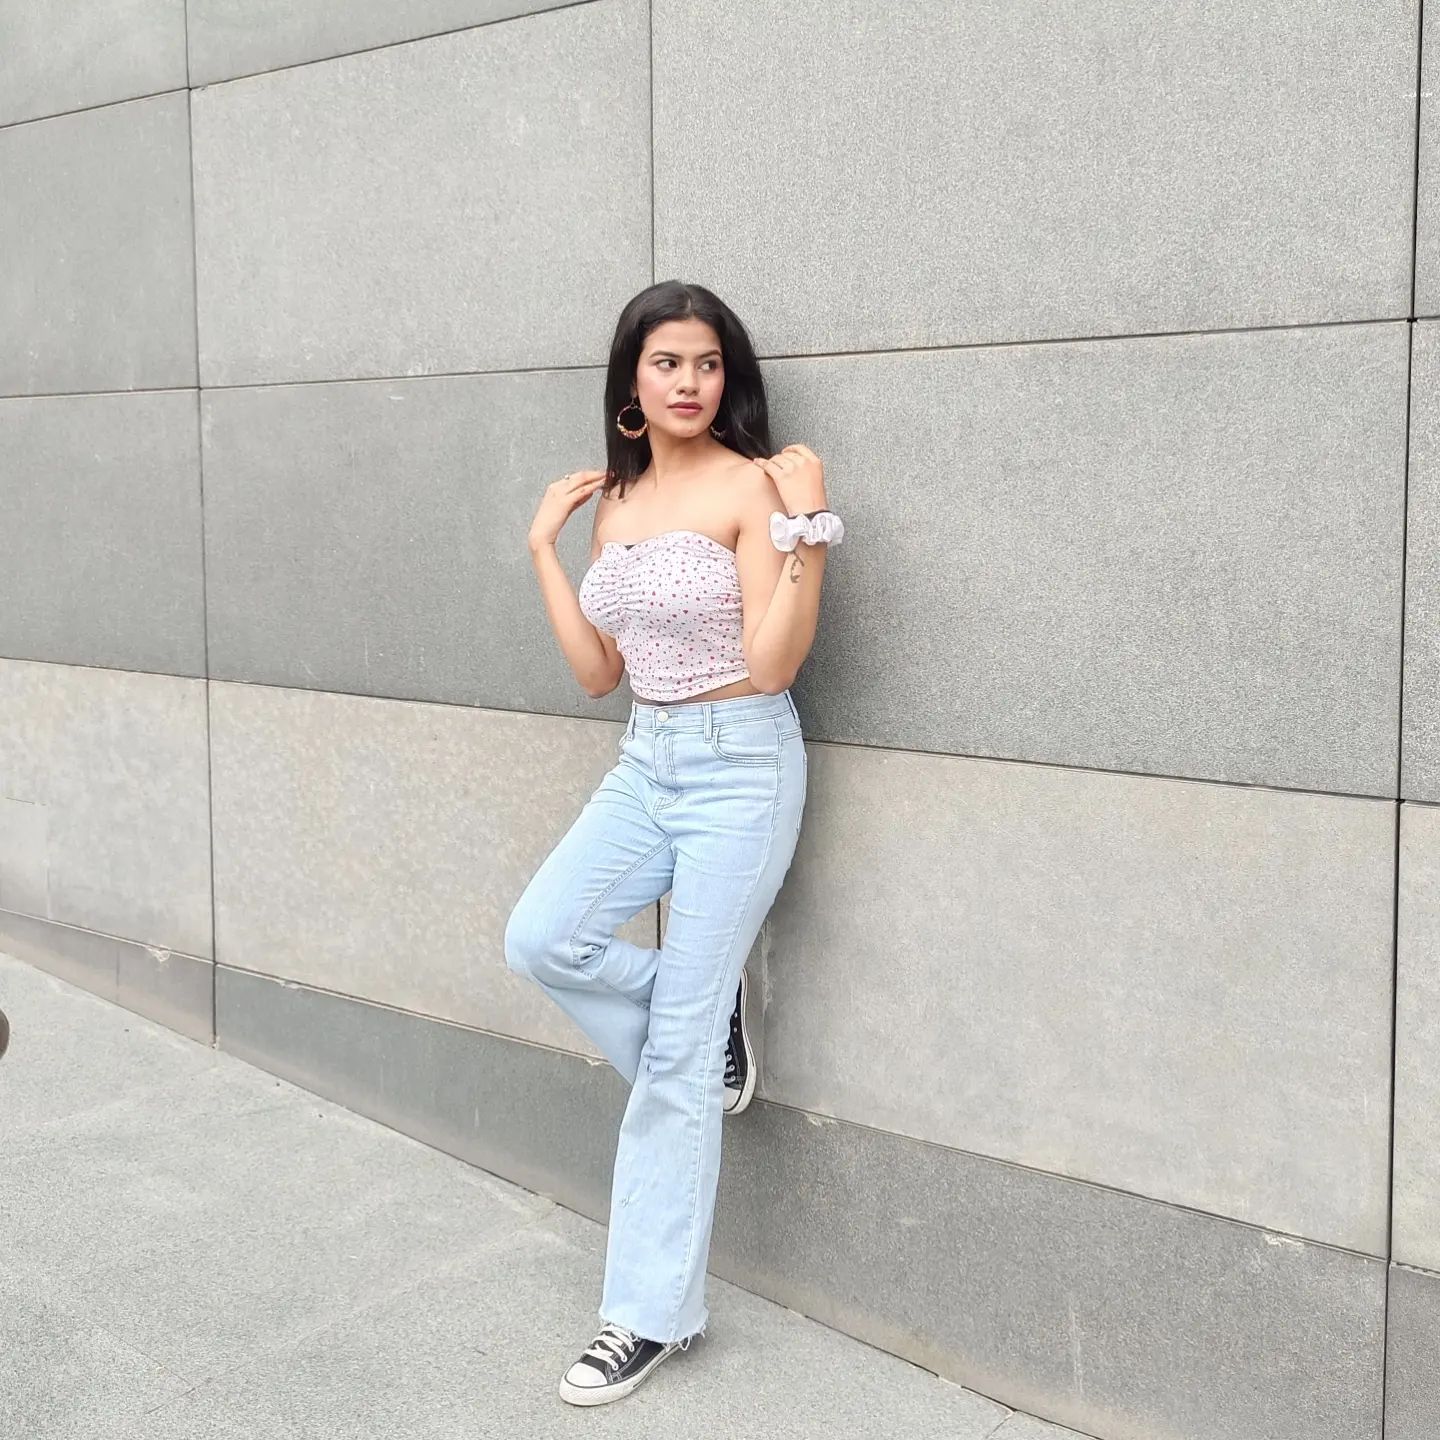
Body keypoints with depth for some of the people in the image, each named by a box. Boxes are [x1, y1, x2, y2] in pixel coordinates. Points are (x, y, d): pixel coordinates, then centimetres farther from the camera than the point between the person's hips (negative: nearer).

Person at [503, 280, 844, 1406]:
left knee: (675, 1057, -3)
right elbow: (598, 671, 9)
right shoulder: (616, 500, 9)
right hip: (645, 761, 7)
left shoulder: (751, 485, -11)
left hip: (741, 767, -7)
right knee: (541, 939, -13)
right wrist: (544, 547, 10)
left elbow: (772, 663, -17)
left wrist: (806, 530, -24)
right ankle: (709, 1025, 15)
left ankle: (655, 1314, 9)